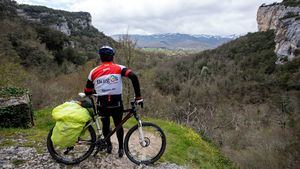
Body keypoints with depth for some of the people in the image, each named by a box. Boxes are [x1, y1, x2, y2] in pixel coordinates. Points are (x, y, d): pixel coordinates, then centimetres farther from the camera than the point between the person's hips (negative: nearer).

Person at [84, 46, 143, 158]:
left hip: (102, 104, 1)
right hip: (116, 103, -1)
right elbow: (133, 77, -18)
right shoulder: (118, 68, -1)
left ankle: (108, 145, 40)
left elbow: (87, 92, 7)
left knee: (105, 125, 27)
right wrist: (138, 96, -14)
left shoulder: (94, 72, 4)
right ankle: (121, 148, 33)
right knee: (118, 125, 22)